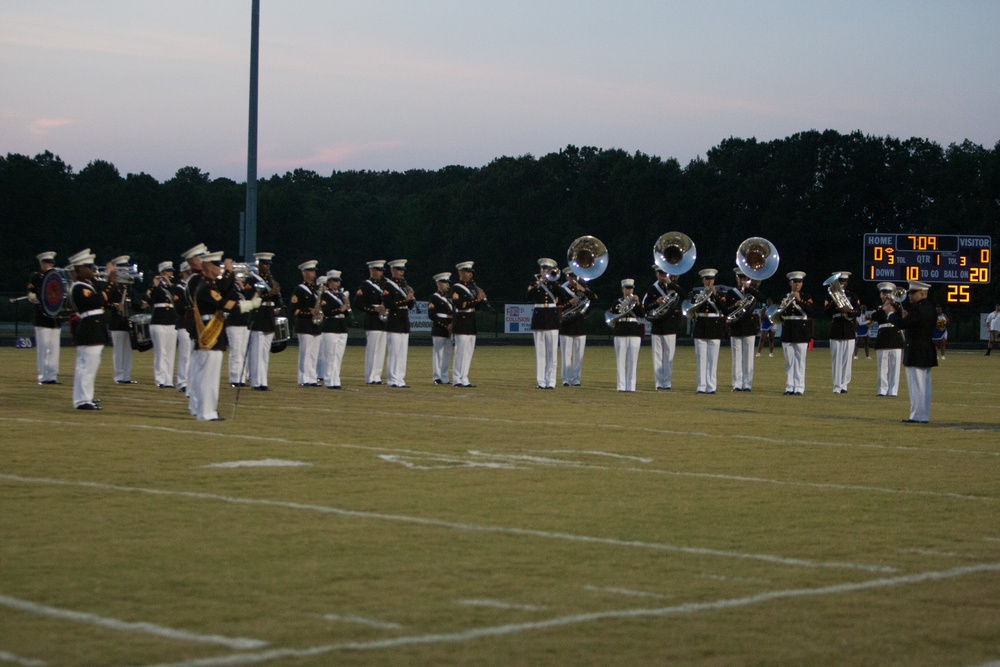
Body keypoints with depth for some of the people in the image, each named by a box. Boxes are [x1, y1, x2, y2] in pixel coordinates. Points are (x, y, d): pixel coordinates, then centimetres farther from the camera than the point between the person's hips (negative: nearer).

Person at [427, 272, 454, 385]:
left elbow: (453, 314, 22)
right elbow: (432, 315, -14)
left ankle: (445, 378, 12)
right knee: (438, 354, -6)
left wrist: (452, 325, 0)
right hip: (438, 331, -8)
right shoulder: (434, 298, -5)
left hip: (449, 332, 8)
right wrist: (446, 325, -17)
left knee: (447, 355, 8)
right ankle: (437, 377, -3)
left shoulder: (449, 299, 19)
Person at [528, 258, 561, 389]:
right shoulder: (535, 283, 7)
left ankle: (551, 381, 0)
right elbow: (529, 297, -10)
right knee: (540, 352, 2)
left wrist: (553, 279, -15)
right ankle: (540, 381, 3)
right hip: (539, 318, 0)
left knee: (552, 352, -2)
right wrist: (538, 285, -20)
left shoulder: (554, 283, 7)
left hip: (552, 319, 0)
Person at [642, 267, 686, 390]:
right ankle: (659, 383, 5)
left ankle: (667, 383, 5)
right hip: (657, 327, 1)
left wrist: (671, 283, -16)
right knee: (658, 356, 2)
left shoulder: (674, 286, 4)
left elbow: (685, 295, -15)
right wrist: (656, 303, -14)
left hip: (670, 326, -1)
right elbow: (645, 306, 3)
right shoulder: (652, 289, 7)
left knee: (668, 357, 1)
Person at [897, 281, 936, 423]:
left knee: (916, 385, -6)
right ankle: (924, 416, 15)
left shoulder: (918, 309, -19)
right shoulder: (930, 309, 12)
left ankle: (917, 416, -5)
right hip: (928, 352, 9)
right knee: (924, 385, 11)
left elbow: (901, 324, -21)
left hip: (916, 353, -9)